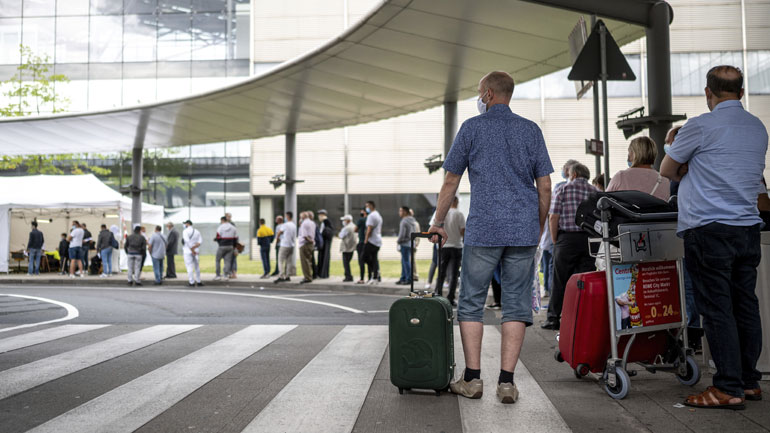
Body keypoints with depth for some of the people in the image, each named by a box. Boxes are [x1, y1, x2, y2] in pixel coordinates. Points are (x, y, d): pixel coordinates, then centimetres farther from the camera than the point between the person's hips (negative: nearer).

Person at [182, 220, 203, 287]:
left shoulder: (185, 231, -6)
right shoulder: (197, 231, 11)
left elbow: (187, 241, -18)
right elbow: (200, 241, -1)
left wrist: (192, 250, -15)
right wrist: (194, 247, -9)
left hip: (187, 251, -5)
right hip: (196, 251, 5)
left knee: (189, 267, -3)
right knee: (197, 267, 12)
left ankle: (191, 282, -5)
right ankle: (198, 282, 14)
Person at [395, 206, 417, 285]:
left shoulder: (404, 221, -17)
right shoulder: (412, 221, 12)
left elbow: (402, 234, -21)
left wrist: (398, 241, -2)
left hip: (405, 244, -9)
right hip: (411, 243, 9)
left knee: (406, 261, -4)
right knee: (404, 261, 15)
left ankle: (409, 279, -1)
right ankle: (403, 278, 20)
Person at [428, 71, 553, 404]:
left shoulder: (472, 128, 3)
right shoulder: (531, 130, 10)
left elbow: (451, 181, 4)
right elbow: (545, 186, 8)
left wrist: (439, 222, 15)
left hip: (483, 229, -3)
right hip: (523, 230, 3)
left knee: (472, 302, 7)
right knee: (516, 304, 4)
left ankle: (472, 379, 6)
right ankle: (506, 382, 2)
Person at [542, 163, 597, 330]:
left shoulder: (563, 189, 2)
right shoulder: (595, 192, 11)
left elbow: (553, 217, -5)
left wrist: (555, 240, 3)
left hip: (567, 238, -2)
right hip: (589, 240, 3)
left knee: (560, 280, 4)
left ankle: (553, 318, 8)